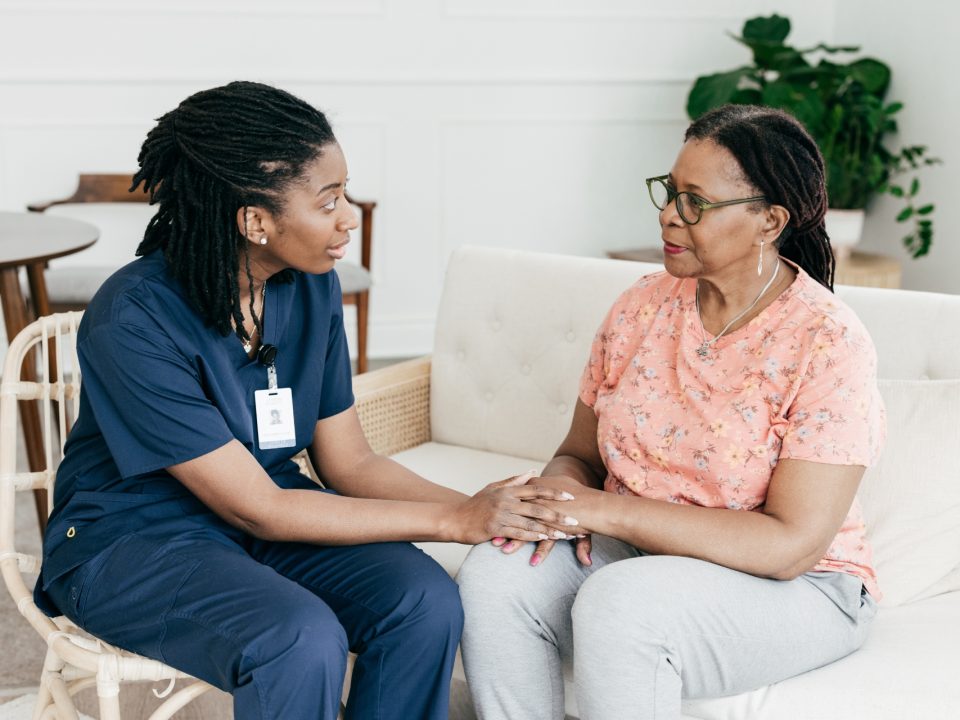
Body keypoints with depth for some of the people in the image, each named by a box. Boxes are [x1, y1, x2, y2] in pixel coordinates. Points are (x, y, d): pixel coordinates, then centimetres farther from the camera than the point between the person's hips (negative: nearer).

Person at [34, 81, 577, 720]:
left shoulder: (312, 289, -5)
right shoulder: (134, 323, -25)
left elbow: (350, 465, 0)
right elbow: (257, 509, -23)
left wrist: (484, 507, -17)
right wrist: (455, 520, -23)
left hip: (263, 513, 6)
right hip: (132, 543, -5)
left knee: (426, 600, -20)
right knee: (302, 638, -33)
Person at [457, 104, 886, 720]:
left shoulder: (829, 345, -16)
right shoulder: (644, 307, 2)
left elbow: (791, 544, -21)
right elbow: (579, 454, 11)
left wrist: (607, 510, -24)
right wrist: (560, 490, -16)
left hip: (796, 589, -5)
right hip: (636, 553, 6)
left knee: (617, 603, -34)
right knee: (495, 577, -23)